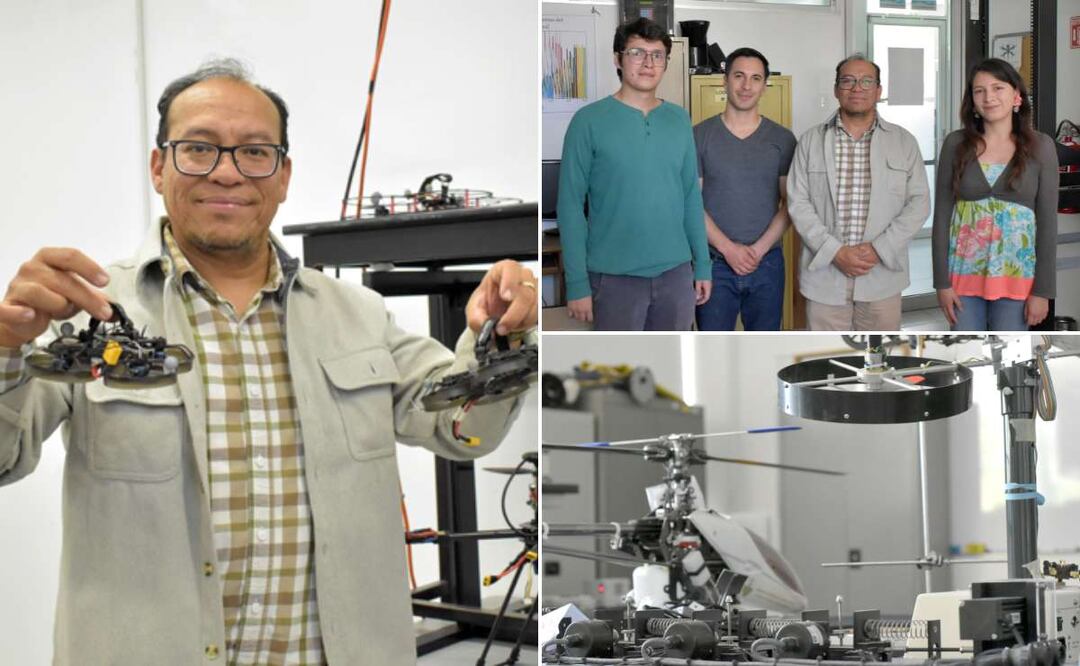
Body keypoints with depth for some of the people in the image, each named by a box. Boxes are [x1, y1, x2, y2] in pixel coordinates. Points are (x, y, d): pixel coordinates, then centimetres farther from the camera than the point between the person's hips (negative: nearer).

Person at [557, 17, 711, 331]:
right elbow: (570, 204, -8)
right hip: (615, 276, -4)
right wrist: (577, 282, -12)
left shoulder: (679, 120, 7)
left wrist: (703, 264, 8)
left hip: (676, 272, 4)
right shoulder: (589, 121, -7)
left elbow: (691, 197, 12)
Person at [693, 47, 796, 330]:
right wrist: (728, 248, -14)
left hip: (767, 263, 2)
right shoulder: (700, 136, -1)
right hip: (715, 263, -1)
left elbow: (789, 203, 2)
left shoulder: (783, 139, 4)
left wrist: (760, 248, -12)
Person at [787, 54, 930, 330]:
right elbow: (798, 203, 0)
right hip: (825, 275, 0)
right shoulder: (811, 141, 5)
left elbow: (919, 202, 1)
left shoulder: (904, 142, 6)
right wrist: (835, 252, -12)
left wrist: (879, 249, -11)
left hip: (882, 275, 0)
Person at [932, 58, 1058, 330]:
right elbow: (942, 215, 0)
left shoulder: (1040, 147, -2)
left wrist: (1042, 289, -7)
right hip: (964, 272, 1)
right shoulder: (956, 144, -1)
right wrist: (942, 281, -5)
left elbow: (1047, 221, -3)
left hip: (1016, 275, -1)